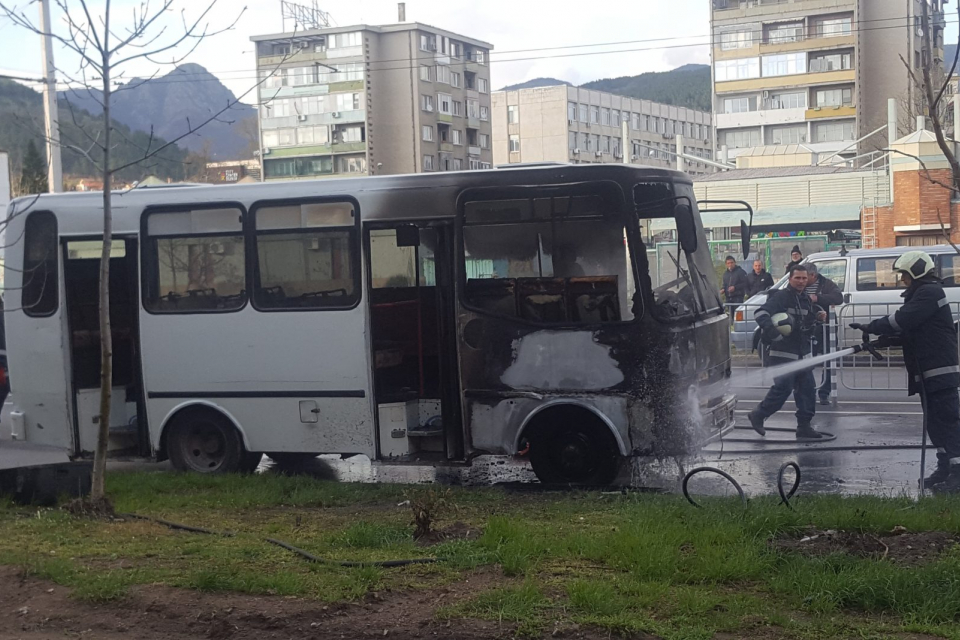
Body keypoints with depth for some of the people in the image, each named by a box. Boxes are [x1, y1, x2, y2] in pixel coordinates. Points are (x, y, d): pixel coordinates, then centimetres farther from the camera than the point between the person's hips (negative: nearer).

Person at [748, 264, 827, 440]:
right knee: (783, 388, -11)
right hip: (782, 354, -8)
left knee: (807, 389, 5)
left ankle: (804, 427, 12)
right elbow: (760, 313, -22)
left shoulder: (806, 300, 16)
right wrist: (773, 331, -34)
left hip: (802, 353, 8)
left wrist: (818, 319, 8)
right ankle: (758, 415, 8)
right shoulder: (781, 297, -11)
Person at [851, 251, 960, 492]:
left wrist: (871, 327, -13)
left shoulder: (930, 292, -13)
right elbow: (911, 332, 20)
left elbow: (902, 320, -21)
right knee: (935, 422, 13)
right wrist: (885, 341, 6)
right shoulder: (920, 295, 21)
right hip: (927, 372, 11)